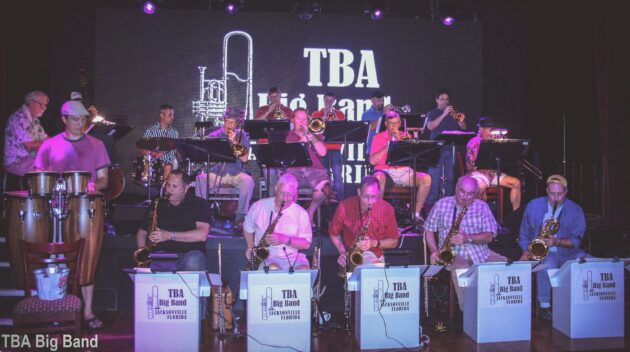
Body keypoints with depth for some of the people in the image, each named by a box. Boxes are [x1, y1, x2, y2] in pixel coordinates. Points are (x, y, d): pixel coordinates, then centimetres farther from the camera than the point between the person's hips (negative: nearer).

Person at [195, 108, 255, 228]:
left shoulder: (242, 136, 9)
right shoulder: (213, 135, 10)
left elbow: (244, 158, -5)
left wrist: (234, 142, -12)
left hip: (234, 173, 0)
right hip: (215, 173, 1)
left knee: (248, 181, -31)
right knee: (200, 179, -28)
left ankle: (241, 217, -22)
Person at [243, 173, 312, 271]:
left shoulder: (300, 213, -1)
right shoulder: (259, 206, 2)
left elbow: (306, 243, -3)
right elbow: (248, 228, 21)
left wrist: (285, 240, -17)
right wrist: (251, 246, 7)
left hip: (293, 257, 1)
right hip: (267, 257, 0)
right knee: (273, 270, -35)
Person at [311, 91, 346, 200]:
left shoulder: (340, 114, 15)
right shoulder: (316, 114, 14)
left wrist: (335, 117, -10)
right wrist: (324, 117, -7)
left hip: (335, 149, 0)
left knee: (338, 176, -8)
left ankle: (340, 200, -6)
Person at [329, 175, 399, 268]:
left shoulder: (387, 209, -11)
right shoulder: (344, 207, -11)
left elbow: (393, 242, 0)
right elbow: (334, 233, 6)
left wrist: (374, 243, -17)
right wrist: (342, 252, -9)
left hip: (374, 257, 0)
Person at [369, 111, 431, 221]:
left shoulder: (406, 136, 15)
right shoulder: (378, 137, 8)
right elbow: (372, 161, -4)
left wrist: (400, 140, -8)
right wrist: (388, 147, -10)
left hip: (404, 171, 3)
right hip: (385, 171, -3)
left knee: (426, 178, -21)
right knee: (379, 177, -38)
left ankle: (417, 213, -12)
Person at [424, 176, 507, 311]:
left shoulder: (482, 207, 7)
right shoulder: (442, 205, 5)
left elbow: (489, 236, -1)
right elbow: (429, 230, 10)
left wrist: (468, 238, -19)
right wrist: (434, 251, -6)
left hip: (480, 253, 3)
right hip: (452, 253, -3)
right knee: (462, 271, -37)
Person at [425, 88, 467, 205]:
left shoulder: (453, 112, 18)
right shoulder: (432, 113, 9)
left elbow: (463, 127, 9)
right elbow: (430, 126, -11)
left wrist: (456, 117, -8)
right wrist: (444, 114, -14)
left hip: (451, 149, 3)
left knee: (449, 178, 2)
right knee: (434, 178, -7)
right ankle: (432, 203, -4)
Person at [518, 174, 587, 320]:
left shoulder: (575, 210, -1)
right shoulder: (534, 206, 2)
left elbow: (575, 240, -6)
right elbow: (524, 232, 12)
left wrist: (557, 242, -23)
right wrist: (526, 251, 0)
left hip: (567, 252, 2)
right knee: (548, 265, -35)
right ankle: (544, 305, -19)